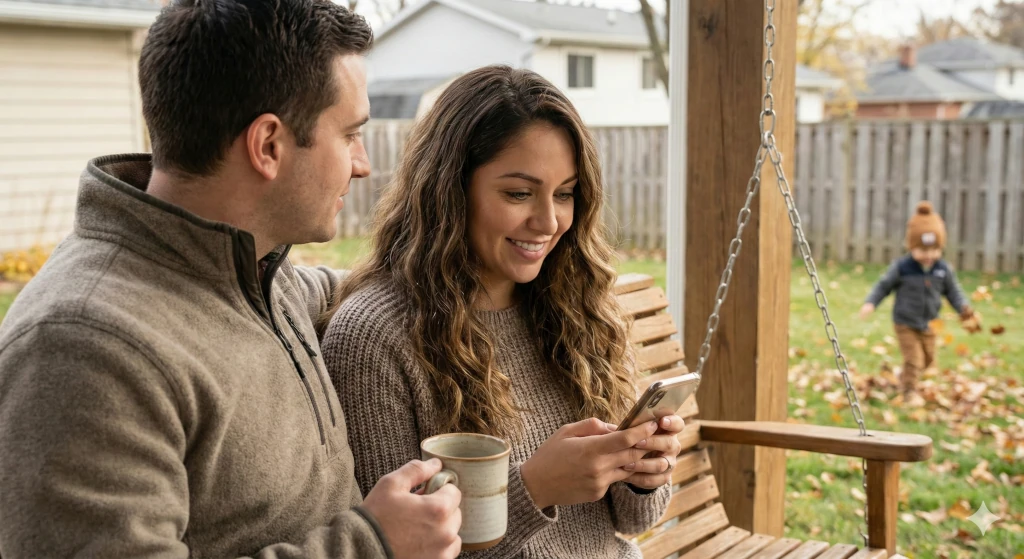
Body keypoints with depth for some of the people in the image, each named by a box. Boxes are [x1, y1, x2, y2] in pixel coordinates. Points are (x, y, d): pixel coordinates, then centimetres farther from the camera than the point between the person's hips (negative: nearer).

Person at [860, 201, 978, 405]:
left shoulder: (944, 269, -8)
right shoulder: (901, 267, -16)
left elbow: (953, 292, 2)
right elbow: (884, 285, -8)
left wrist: (964, 309, -12)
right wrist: (870, 303, -19)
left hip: (928, 325, 5)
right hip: (905, 324, -5)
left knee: (928, 361, 19)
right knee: (913, 358, -11)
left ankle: (904, 379, 46)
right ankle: (909, 391, 7)